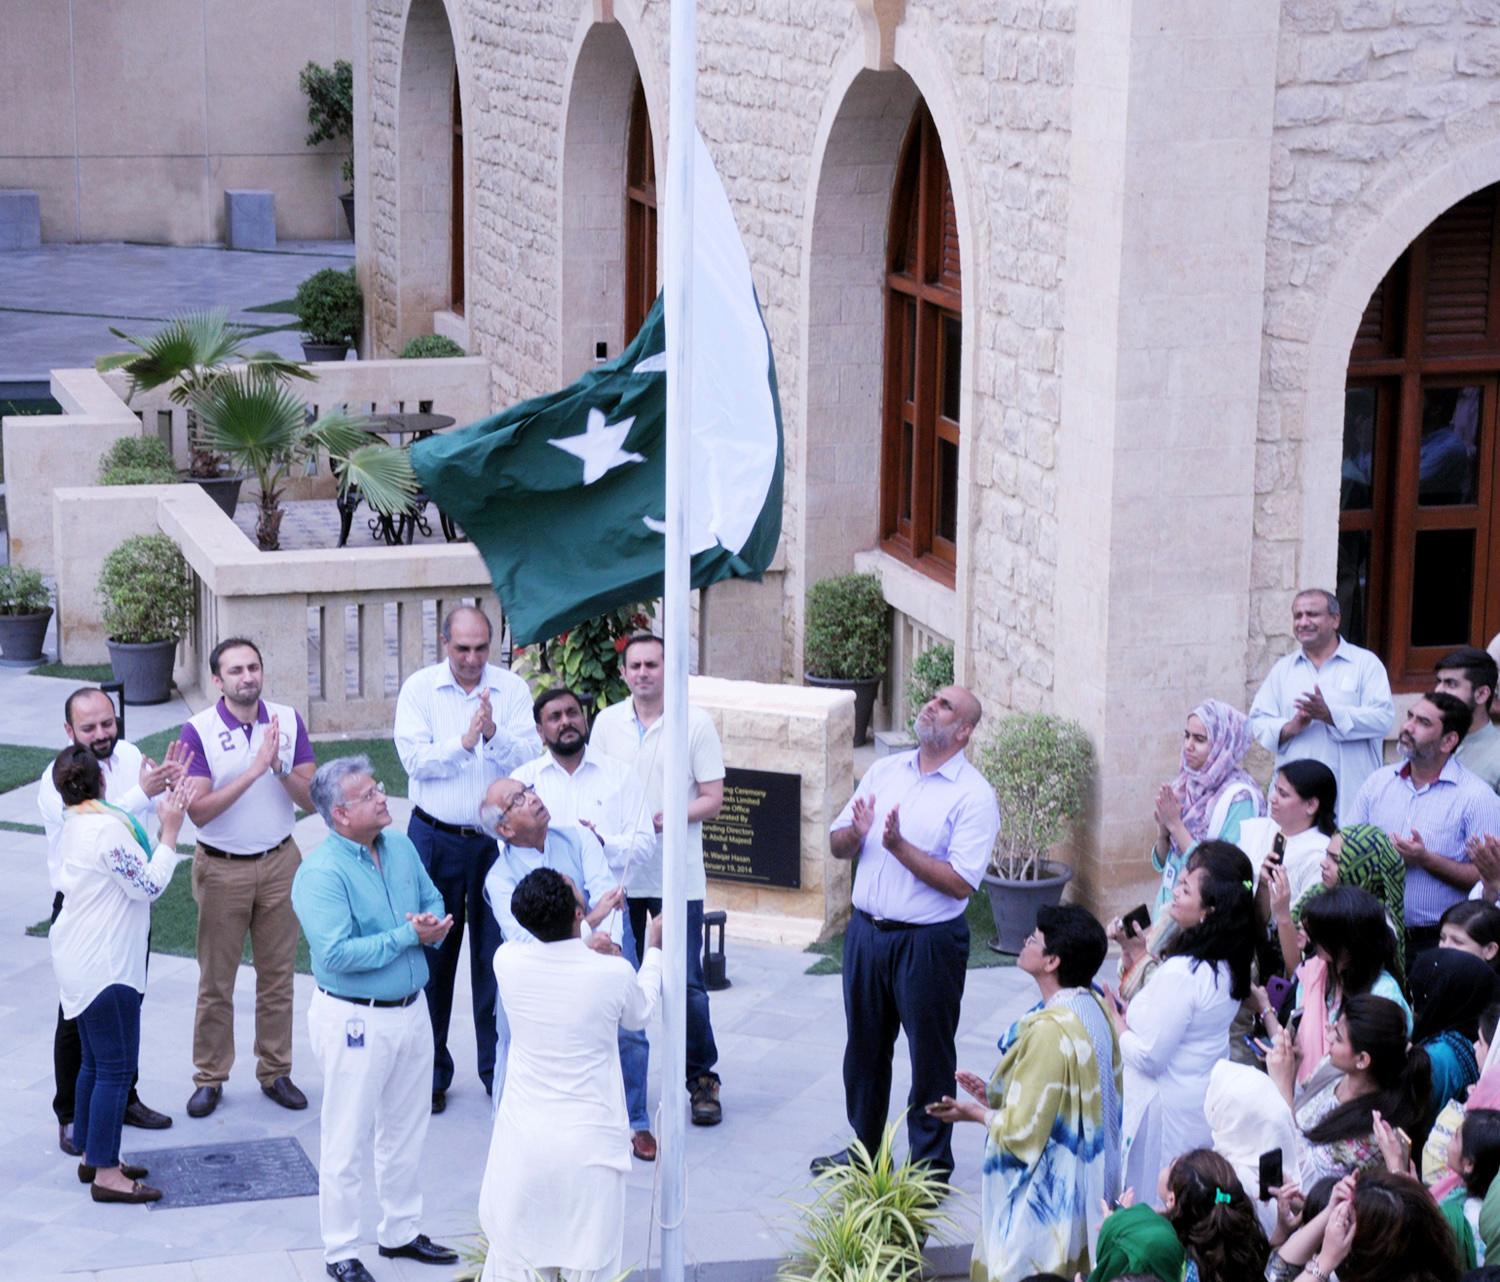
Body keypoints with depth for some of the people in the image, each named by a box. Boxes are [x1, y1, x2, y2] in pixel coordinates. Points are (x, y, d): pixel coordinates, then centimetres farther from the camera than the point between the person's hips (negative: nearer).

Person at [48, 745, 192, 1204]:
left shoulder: (75, 825, 10)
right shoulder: (106, 828, -21)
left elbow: (133, 871, 11)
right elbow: (148, 885, -18)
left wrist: (162, 818, 10)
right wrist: (171, 832, -13)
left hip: (80, 961, 10)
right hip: (104, 967, -10)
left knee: (95, 1062, 18)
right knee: (116, 1067, -5)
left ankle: (92, 1157, 27)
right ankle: (106, 1174, -3)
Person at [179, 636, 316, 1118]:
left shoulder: (287, 721, -2)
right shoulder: (199, 730, -11)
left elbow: (312, 797, -4)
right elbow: (198, 810, -20)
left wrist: (281, 768, -23)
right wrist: (253, 771, -26)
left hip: (279, 862, 3)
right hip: (222, 869, -3)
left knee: (277, 975, 10)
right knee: (216, 982, 5)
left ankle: (275, 1071, 21)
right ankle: (209, 1078, 16)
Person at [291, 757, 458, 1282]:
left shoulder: (401, 847, 3)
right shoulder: (320, 873, -21)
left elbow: (435, 904, 13)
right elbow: (336, 953, -27)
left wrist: (434, 926, -11)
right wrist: (406, 935, -22)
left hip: (411, 1009, 8)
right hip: (354, 1019, -8)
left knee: (406, 1130, 20)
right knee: (347, 1141, 3)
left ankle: (400, 1232, 36)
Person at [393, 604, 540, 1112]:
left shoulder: (512, 689, 3)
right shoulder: (419, 689, 1)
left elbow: (529, 756, -8)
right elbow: (415, 758, -9)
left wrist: (495, 735, -25)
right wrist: (463, 744, -19)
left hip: (495, 837, 1)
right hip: (435, 837, -1)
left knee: (497, 953, 5)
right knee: (432, 952, 2)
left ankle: (497, 1068, 17)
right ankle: (431, 1072, 14)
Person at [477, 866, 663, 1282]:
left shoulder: (507, 962, -9)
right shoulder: (614, 973, -16)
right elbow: (639, 1014, 9)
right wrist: (655, 949, 23)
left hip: (523, 1139, 2)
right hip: (589, 1141, -2)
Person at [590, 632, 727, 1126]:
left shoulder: (695, 723, -3)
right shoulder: (607, 722, 7)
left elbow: (713, 798, -4)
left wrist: (666, 819, -19)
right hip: (618, 871, 3)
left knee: (686, 984, -3)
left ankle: (703, 1080, 10)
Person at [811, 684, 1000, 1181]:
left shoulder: (974, 796, -10)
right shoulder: (884, 771, 8)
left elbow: (962, 882, -19)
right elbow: (837, 845, 10)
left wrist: (899, 846, -23)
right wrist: (856, 833, -13)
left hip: (928, 940, -6)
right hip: (866, 930, 6)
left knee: (930, 1055, 5)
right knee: (865, 1045, 17)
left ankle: (931, 1165, 17)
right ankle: (864, 1148, 33)